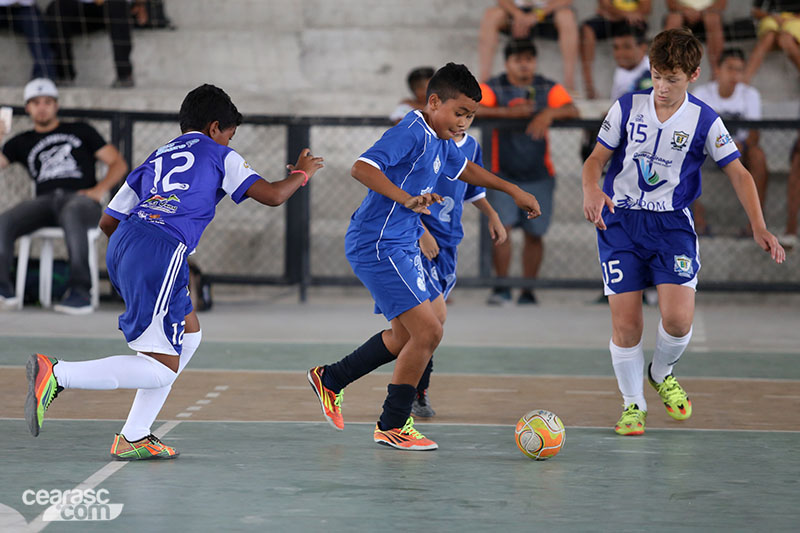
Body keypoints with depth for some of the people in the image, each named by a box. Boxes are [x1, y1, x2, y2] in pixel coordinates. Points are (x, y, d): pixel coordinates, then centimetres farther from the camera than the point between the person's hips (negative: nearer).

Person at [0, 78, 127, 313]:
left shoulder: (80, 131, 20)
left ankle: (80, 292, -46)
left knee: (71, 214, -42)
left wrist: (99, 190, -4)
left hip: (81, 199, -3)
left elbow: (118, 163, 14)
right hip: (45, 201, 3)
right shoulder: (22, 142, 25)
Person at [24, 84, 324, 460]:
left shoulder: (155, 159, 30)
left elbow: (108, 221, 28)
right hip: (160, 250, -8)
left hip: (121, 245, 8)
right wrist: (302, 173, 28)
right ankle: (55, 375, -19)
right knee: (161, 369, -5)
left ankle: (133, 439, 17)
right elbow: (272, 195, 8)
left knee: (188, 334, 22)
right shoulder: (218, 155, 15)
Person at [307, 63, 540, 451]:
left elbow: (464, 169, 32)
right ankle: (392, 426, -1)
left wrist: (513, 191, 34)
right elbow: (361, 168, -31)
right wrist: (407, 198, -41)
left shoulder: (440, 141, 11)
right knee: (428, 331, -13)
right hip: (378, 245, -11)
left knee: (406, 335, 21)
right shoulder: (411, 133, -19)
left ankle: (329, 380, 36)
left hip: (402, 246, 11)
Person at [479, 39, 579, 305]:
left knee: (534, 233, 4)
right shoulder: (493, 88, 0)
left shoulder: (548, 88, 5)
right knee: (501, 226, -13)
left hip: (538, 175, 2)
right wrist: (508, 112, -26)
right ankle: (502, 287, -4)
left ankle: (528, 291, 13)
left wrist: (549, 114, -27)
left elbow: (572, 110, -7)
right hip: (502, 173, -2)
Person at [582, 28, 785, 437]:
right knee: (625, 323, -6)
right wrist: (591, 191, -18)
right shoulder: (627, 108, 0)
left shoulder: (704, 121, -2)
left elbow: (738, 173, 2)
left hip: (672, 222, 0)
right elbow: (596, 158, 5)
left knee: (678, 317, -17)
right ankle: (632, 404, 17)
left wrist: (759, 227, -9)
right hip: (620, 220, 0)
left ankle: (662, 373, 18)